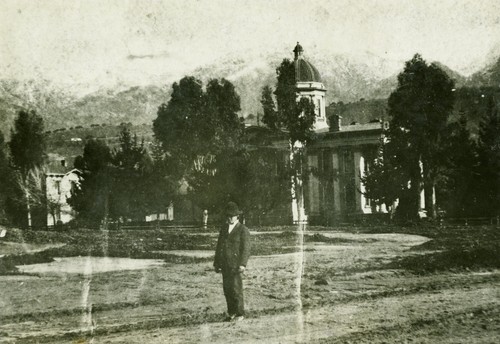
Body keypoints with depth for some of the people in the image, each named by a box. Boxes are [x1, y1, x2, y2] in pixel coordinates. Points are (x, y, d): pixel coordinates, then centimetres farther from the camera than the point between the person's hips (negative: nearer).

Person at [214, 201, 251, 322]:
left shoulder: (243, 230, -3)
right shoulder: (224, 229, 16)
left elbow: (246, 249, -9)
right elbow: (219, 246, 19)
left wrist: (242, 264, -18)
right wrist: (216, 263, 16)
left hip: (235, 265, -6)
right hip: (225, 265, 6)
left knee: (236, 289, -7)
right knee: (227, 289, 5)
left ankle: (240, 314, 2)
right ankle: (231, 313, 13)